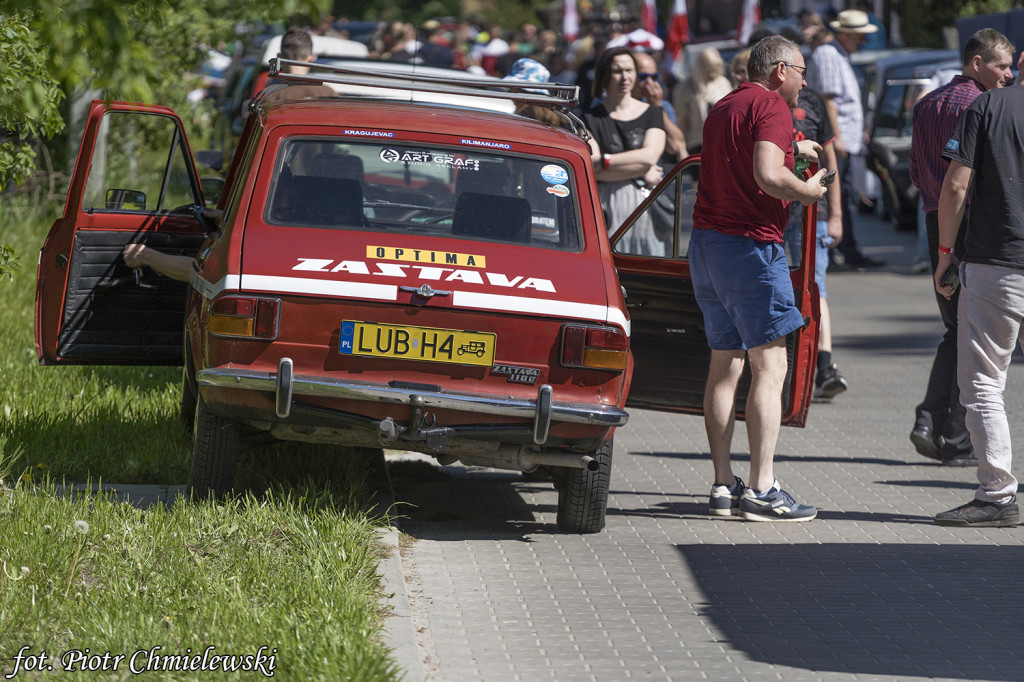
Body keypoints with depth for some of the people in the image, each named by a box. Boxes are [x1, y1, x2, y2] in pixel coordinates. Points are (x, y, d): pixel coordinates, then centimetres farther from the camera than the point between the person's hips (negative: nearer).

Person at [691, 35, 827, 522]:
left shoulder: (724, 107, 18)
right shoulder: (771, 106, -9)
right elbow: (768, 175, -23)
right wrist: (808, 190, -5)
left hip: (706, 240, 9)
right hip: (750, 243, -9)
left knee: (724, 366, 11)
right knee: (770, 366, -8)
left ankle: (723, 486, 10)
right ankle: (761, 490, -13)